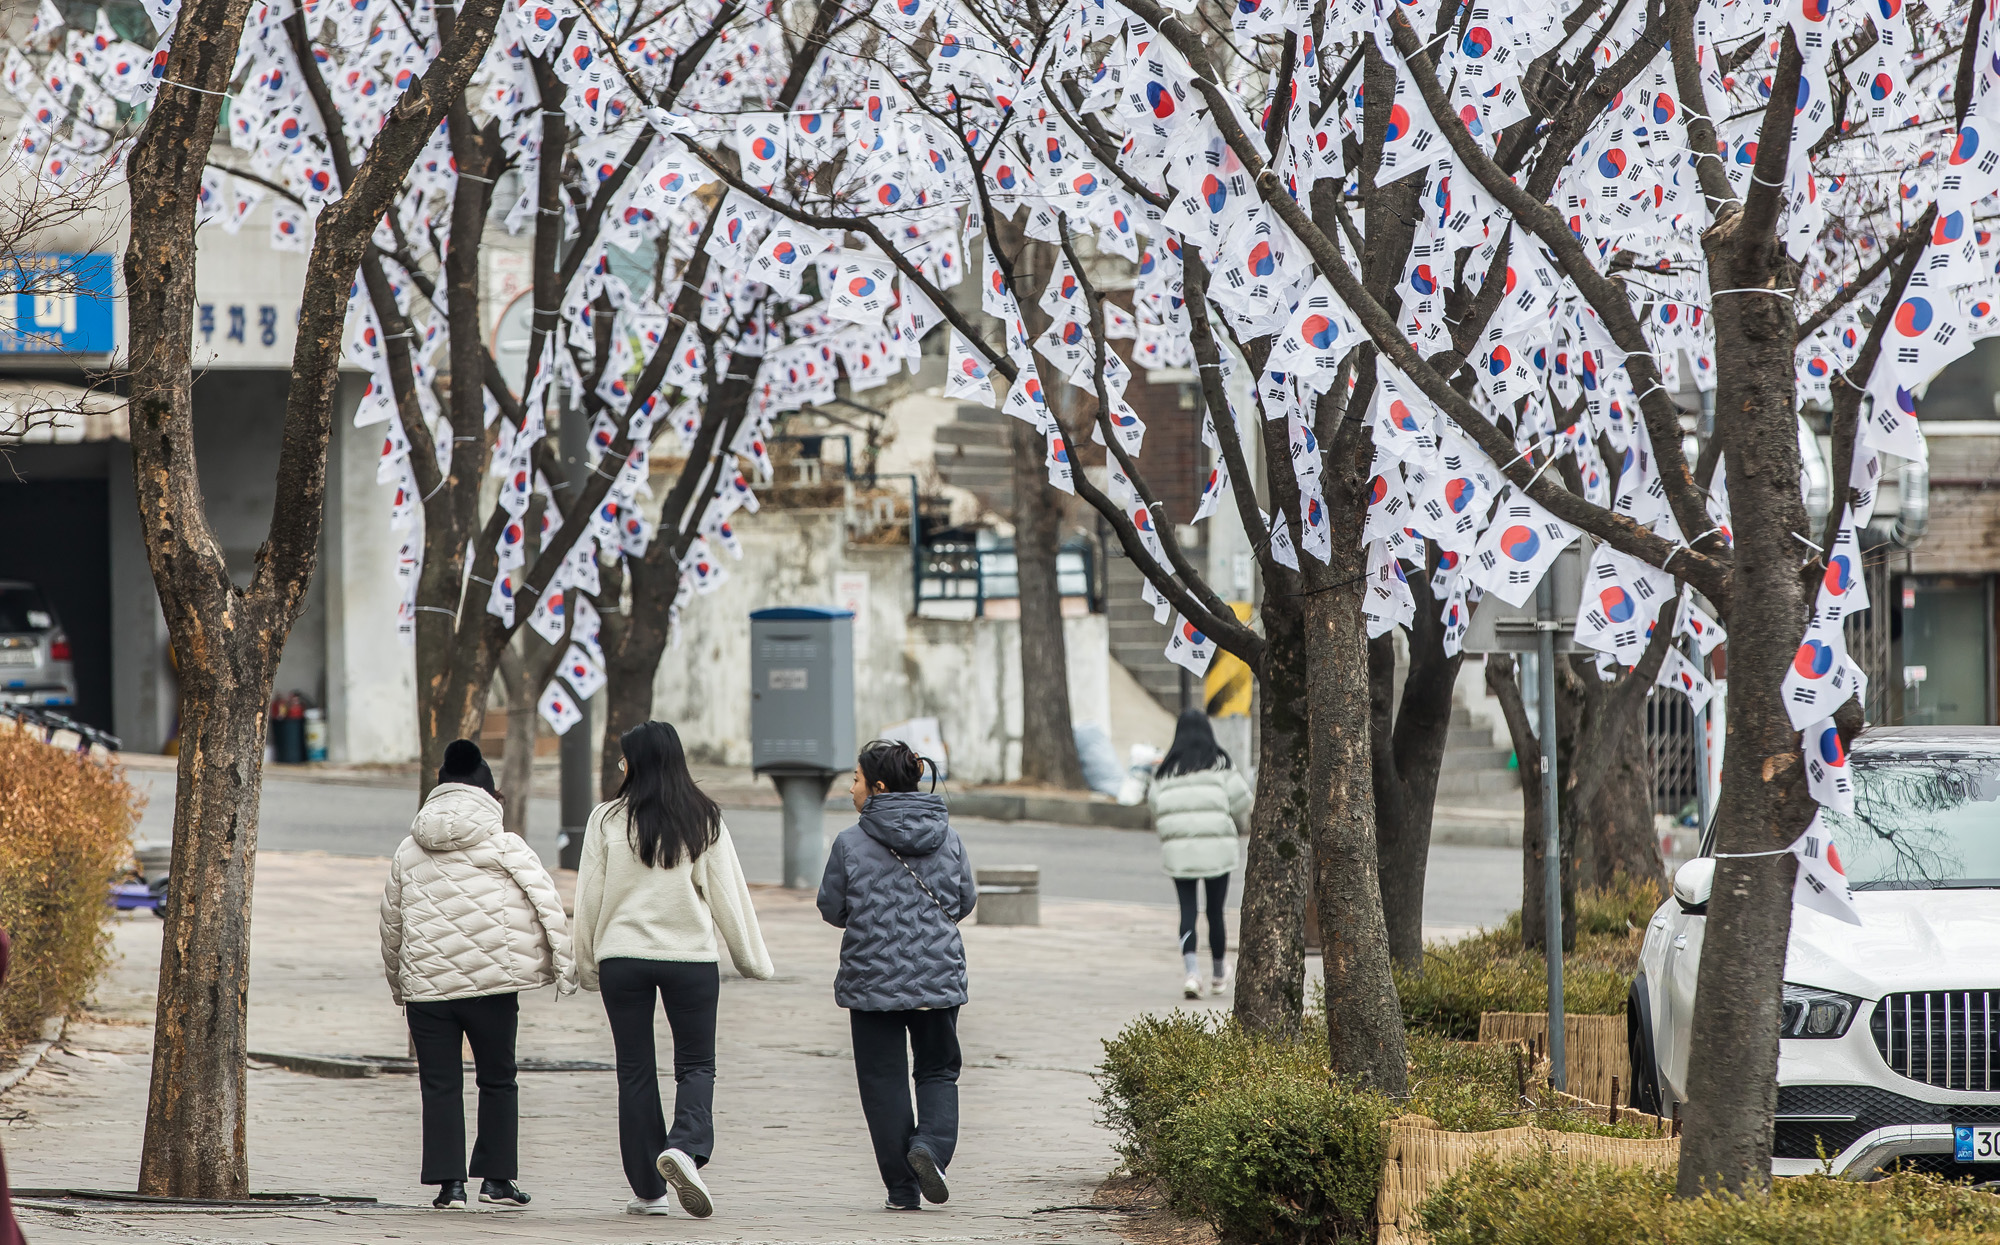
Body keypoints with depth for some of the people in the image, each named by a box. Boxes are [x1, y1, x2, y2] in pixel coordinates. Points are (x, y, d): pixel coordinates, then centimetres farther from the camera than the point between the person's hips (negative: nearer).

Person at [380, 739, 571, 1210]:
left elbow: (390, 922, 14)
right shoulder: (505, 847, -2)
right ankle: (496, 1176, 10)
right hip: (492, 982, -2)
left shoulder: (408, 853, 8)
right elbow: (546, 902, -6)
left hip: (425, 985, 2)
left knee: (440, 1084, 5)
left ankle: (449, 1182, 0)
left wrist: (397, 984, 25)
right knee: (498, 1079, 11)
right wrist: (560, 964, 1)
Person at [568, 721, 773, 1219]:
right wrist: (751, 957, 11)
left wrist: (586, 964, 11)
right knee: (697, 1064, 8)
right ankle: (686, 1147, -20)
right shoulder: (705, 820, 0)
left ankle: (649, 1190, 9)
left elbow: (590, 898, 1)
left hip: (622, 957, 0)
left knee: (635, 1071, 8)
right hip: (691, 957, 0)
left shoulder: (607, 820, -3)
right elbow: (728, 893, 2)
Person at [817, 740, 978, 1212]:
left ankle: (902, 1188, 6)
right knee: (938, 1070, 16)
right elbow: (966, 900, 10)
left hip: (872, 978, -2)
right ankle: (932, 1143, -11)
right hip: (939, 978, 2)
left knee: (883, 1079, 7)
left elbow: (832, 909, -1)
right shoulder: (948, 838, 0)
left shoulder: (851, 843, -10)